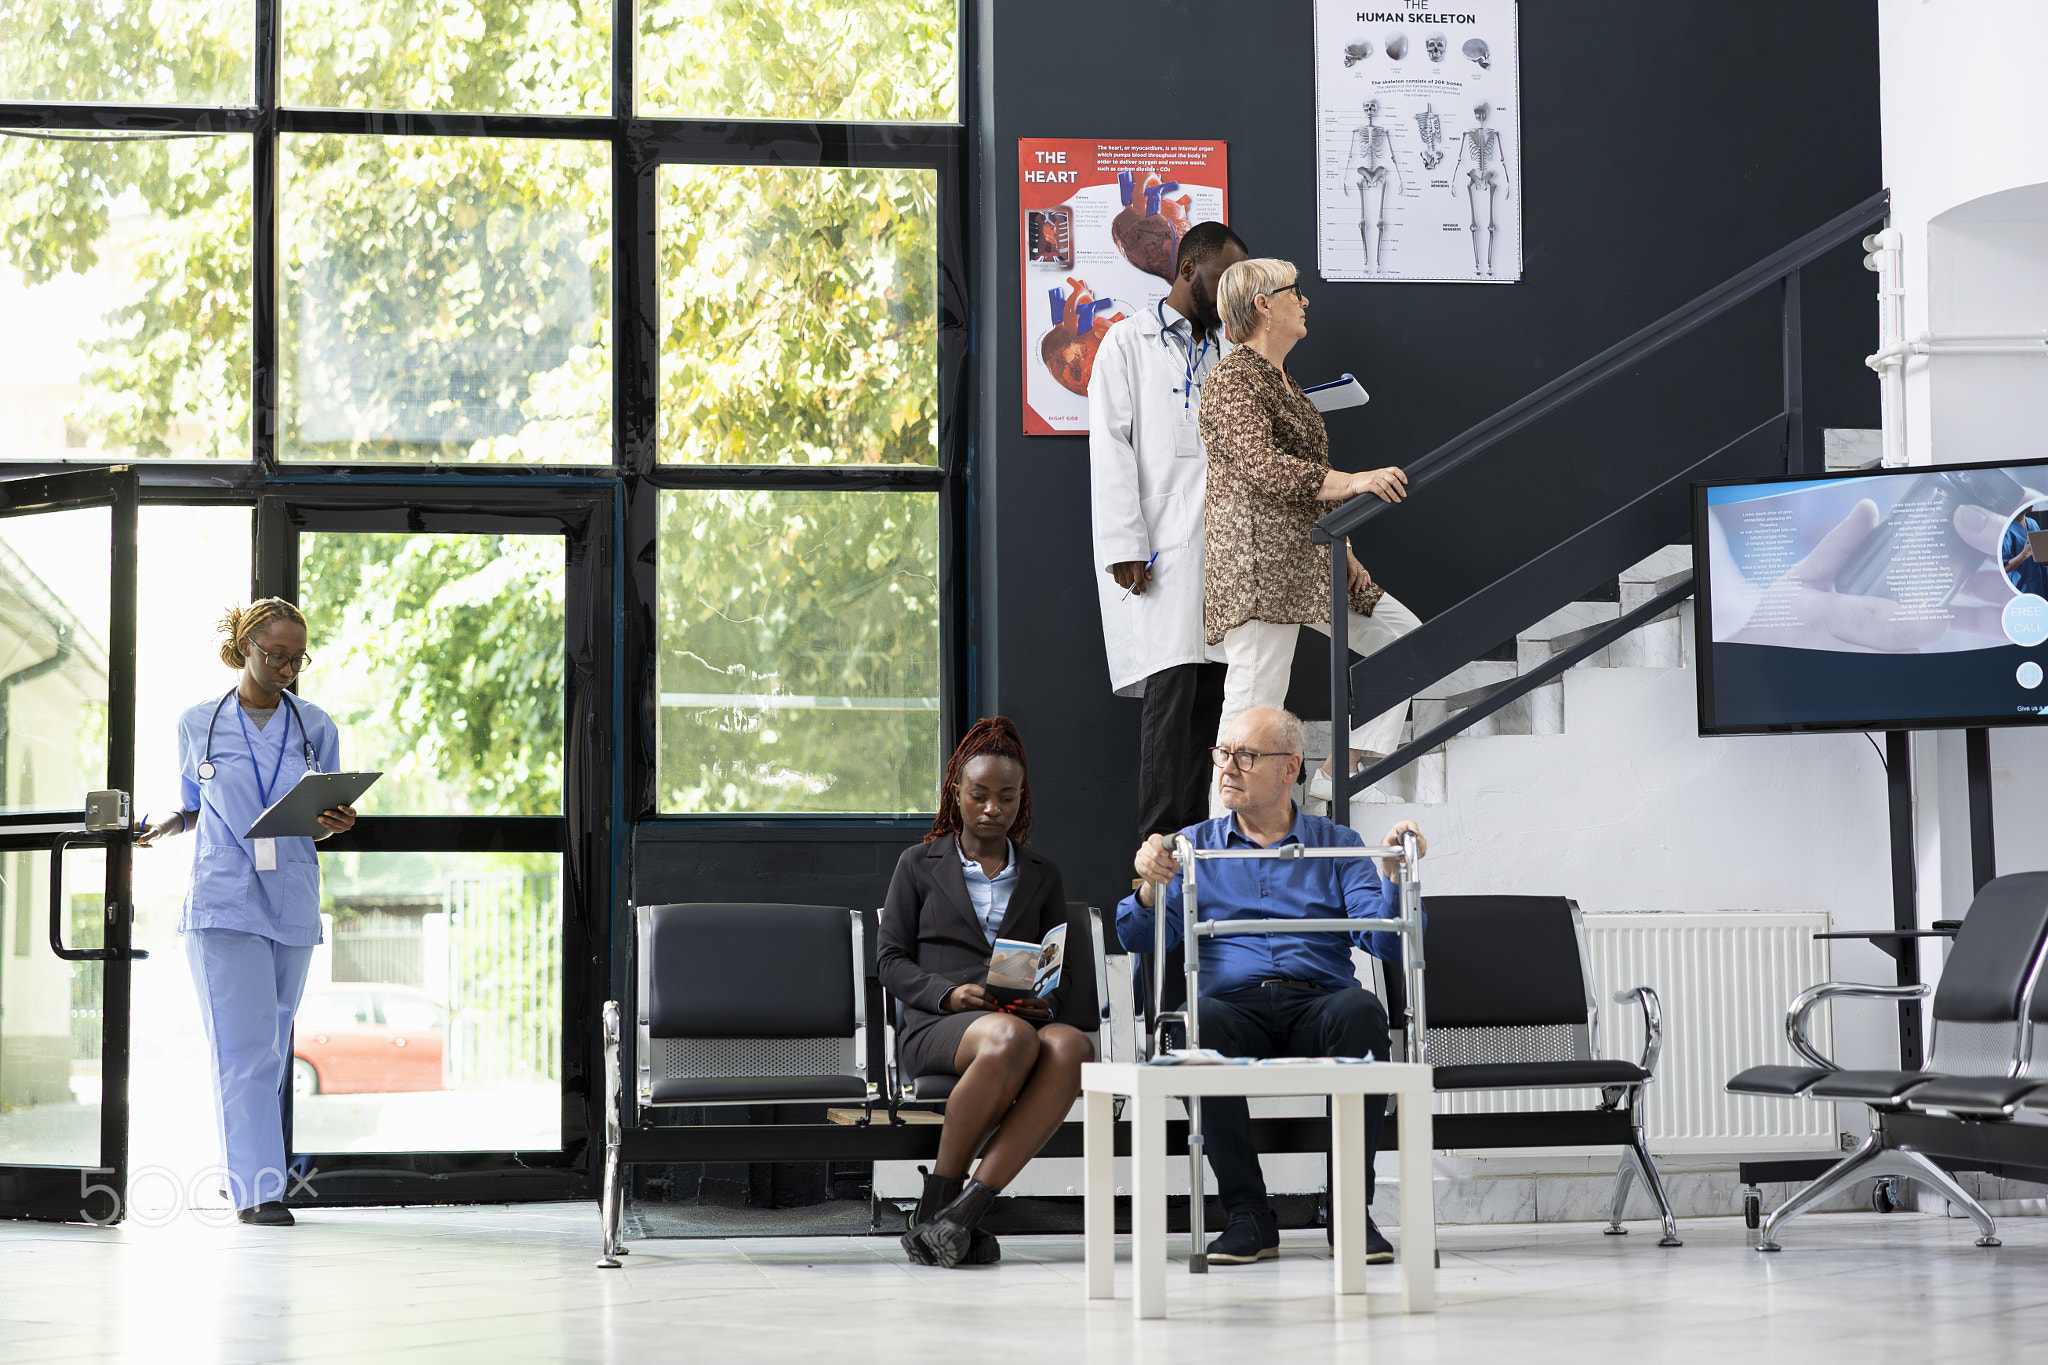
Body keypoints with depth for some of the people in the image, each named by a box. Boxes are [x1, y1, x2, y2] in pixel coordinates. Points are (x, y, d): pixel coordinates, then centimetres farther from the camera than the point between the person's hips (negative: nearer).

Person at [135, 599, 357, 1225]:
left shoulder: (315, 727, 10)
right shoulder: (198, 724, 6)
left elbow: (324, 818, 14)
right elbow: (190, 807, 16)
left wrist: (338, 821, -8)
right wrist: (160, 828, -4)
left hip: (292, 903, 3)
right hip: (224, 899, -3)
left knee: (272, 1046, 6)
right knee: (243, 1044, -11)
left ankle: (246, 1170, 18)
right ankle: (257, 1189, -12)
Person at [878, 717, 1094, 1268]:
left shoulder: (1042, 877, 26)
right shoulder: (920, 865, 19)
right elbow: (890, 959, 11)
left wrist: (1045, 1000, -4)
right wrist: (948, 994, -9)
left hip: (1026, 1023, 3)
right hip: (935, 1028, -2)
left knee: (1072, 1045, -37)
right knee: (1011, 1039, -40)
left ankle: (963, 1211, -41)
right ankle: (935, 1201, -28)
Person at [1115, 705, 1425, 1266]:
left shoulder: (1337, 846, 18)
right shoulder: (1194, 846, 20)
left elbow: (1386, 941, 6)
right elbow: (1141, 940, 8)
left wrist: (1395, 875, -11)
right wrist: (1149, 887, -11)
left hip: (1318, 1005, 0)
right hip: (1235, 1004, 0)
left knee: (1360, 1009, -34)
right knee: (1200, 1019, -35)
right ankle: (1248, 1215, -25)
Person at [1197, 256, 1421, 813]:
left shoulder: (1283, 381, 22)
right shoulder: (1233, 379, -9)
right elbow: (1262, 468, -22)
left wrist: (1342, 547, 15)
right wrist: (1353, 482, -29)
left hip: (1307, 559, 10)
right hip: (1259, 563, -10)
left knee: (1404, 637, 9)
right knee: (1254, 707, -11)